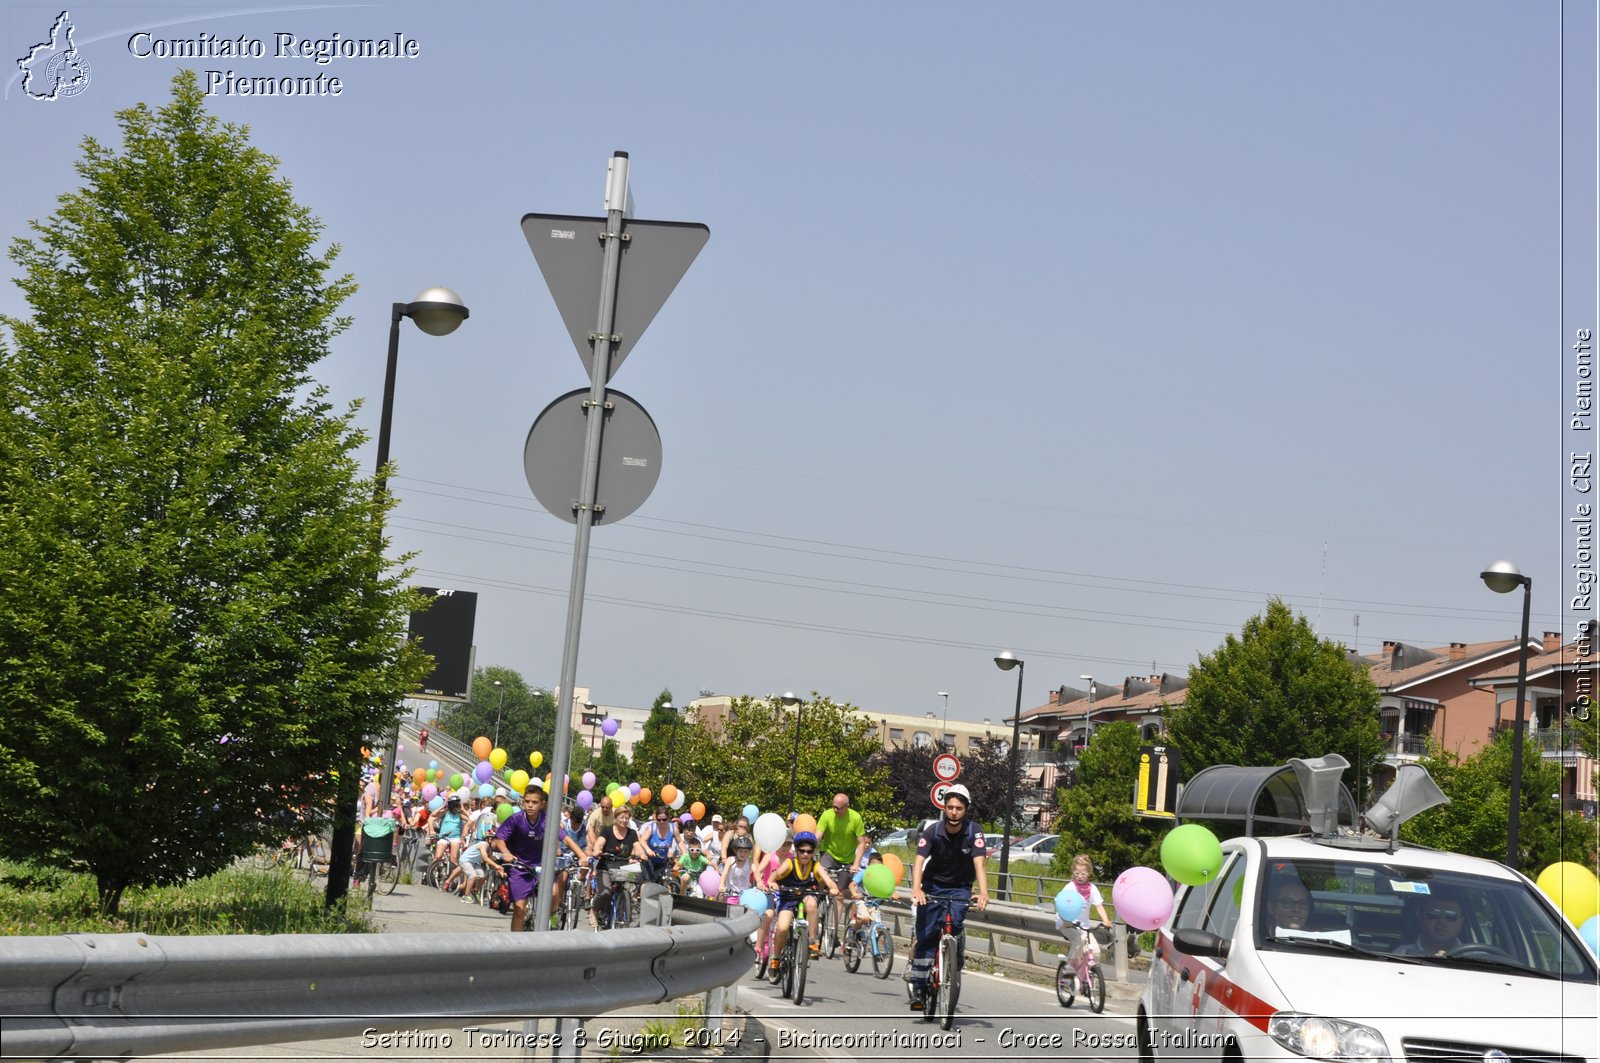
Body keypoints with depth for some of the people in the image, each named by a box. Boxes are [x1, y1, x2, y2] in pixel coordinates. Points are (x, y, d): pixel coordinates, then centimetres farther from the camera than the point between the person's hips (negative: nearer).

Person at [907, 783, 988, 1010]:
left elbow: (979, 863, -26)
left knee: (955, 923, -25)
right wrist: (916, 889, -46)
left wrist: (983, 892, -44)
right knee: (925, 936, -9)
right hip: (933, 886, 0)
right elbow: (919, 860, -28)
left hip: (960, 888, 0)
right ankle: (919, 986, 1)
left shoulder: (973, 832, -16)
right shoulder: (932, 831, -16)